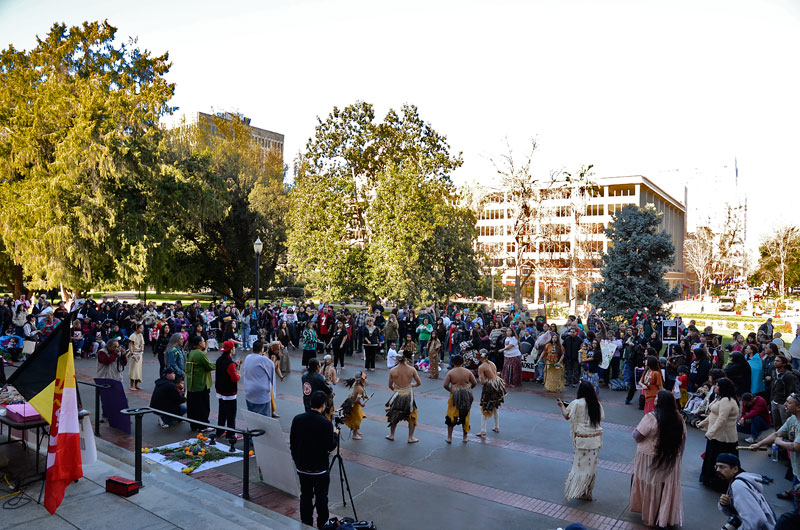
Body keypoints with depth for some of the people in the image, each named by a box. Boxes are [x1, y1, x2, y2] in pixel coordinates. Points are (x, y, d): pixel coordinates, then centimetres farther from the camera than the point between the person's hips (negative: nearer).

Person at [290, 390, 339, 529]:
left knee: (305, 496, 14)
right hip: (320, 469, -4)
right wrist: (335, 434, 3)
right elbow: (330, 447, -14)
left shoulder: (297, 419, -5)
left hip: (302, 467, 4)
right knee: (321, 498, 9)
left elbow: (292, 443, 3)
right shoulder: (326, 423, -19)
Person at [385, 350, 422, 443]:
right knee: (412, 416, 17)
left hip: (397, 394, 1)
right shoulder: (412, 369, -12)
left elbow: (390, 385, 1)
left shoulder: (392, 371, -9)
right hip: (408, 394, -1)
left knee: (394, 415, 22)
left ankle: (391, 435, 32)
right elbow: (419, 383, -4)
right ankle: (410, 438, 23)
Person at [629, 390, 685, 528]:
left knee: (650, 487, 12)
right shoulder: (678, 418, -3)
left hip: (651, 461, -4)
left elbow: (637, 436, -19)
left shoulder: (651, 417, -21)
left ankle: (649, 516, 26)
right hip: (671, 461, 4)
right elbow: (683, 439, 6)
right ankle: (666, 517, 23)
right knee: (667, 487, 14)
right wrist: (678, 456, 17)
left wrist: (635, 431, 3)